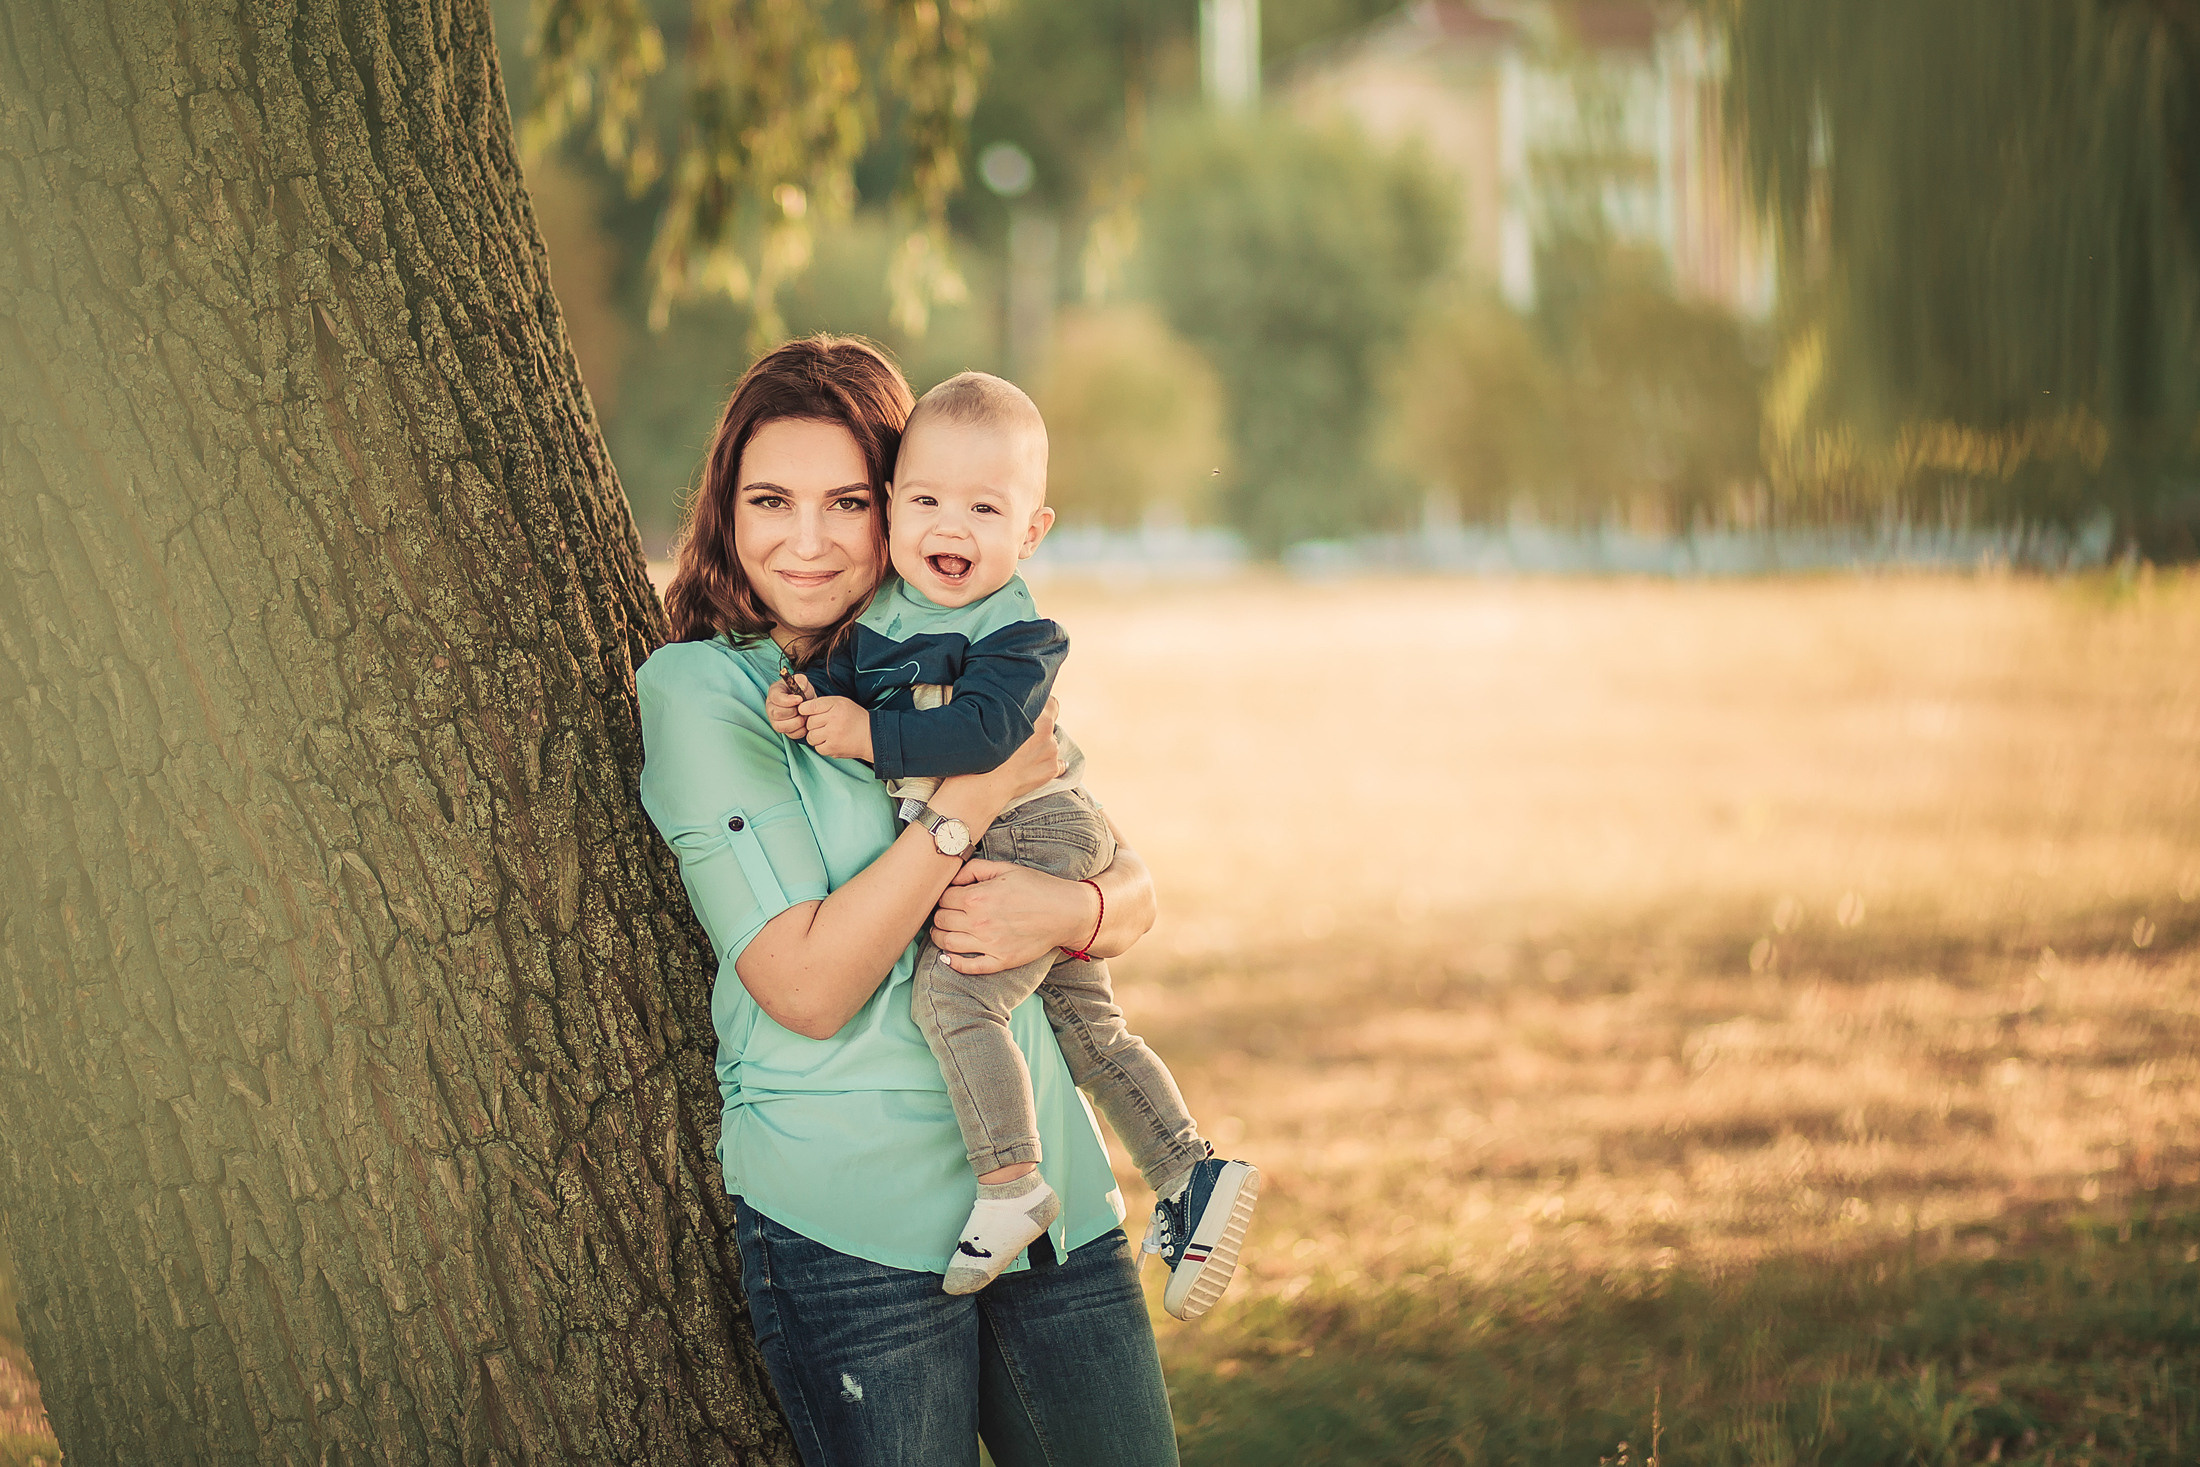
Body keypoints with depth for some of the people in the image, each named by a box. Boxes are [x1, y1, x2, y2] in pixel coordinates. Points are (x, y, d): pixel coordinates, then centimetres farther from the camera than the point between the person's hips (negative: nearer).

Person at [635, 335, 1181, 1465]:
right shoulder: (699, 691, -8)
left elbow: (1132, 894, 9)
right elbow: (806, 988, -16)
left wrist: (1063, 909, -14)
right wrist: (977, 793, -17)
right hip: (850, 1231, -5)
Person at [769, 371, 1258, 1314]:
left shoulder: (1016, 631, -20)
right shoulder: (883, 609, 4)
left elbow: (984, 730, -30)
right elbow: (848, 670, 14)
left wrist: (869, 736, -31)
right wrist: (808, 700, -8)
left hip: (1035, 836, -9)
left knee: (948, 993, -25)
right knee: (1087, 1025, 15)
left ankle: (1010, 1184, -21)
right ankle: (1191, 1175, 22)